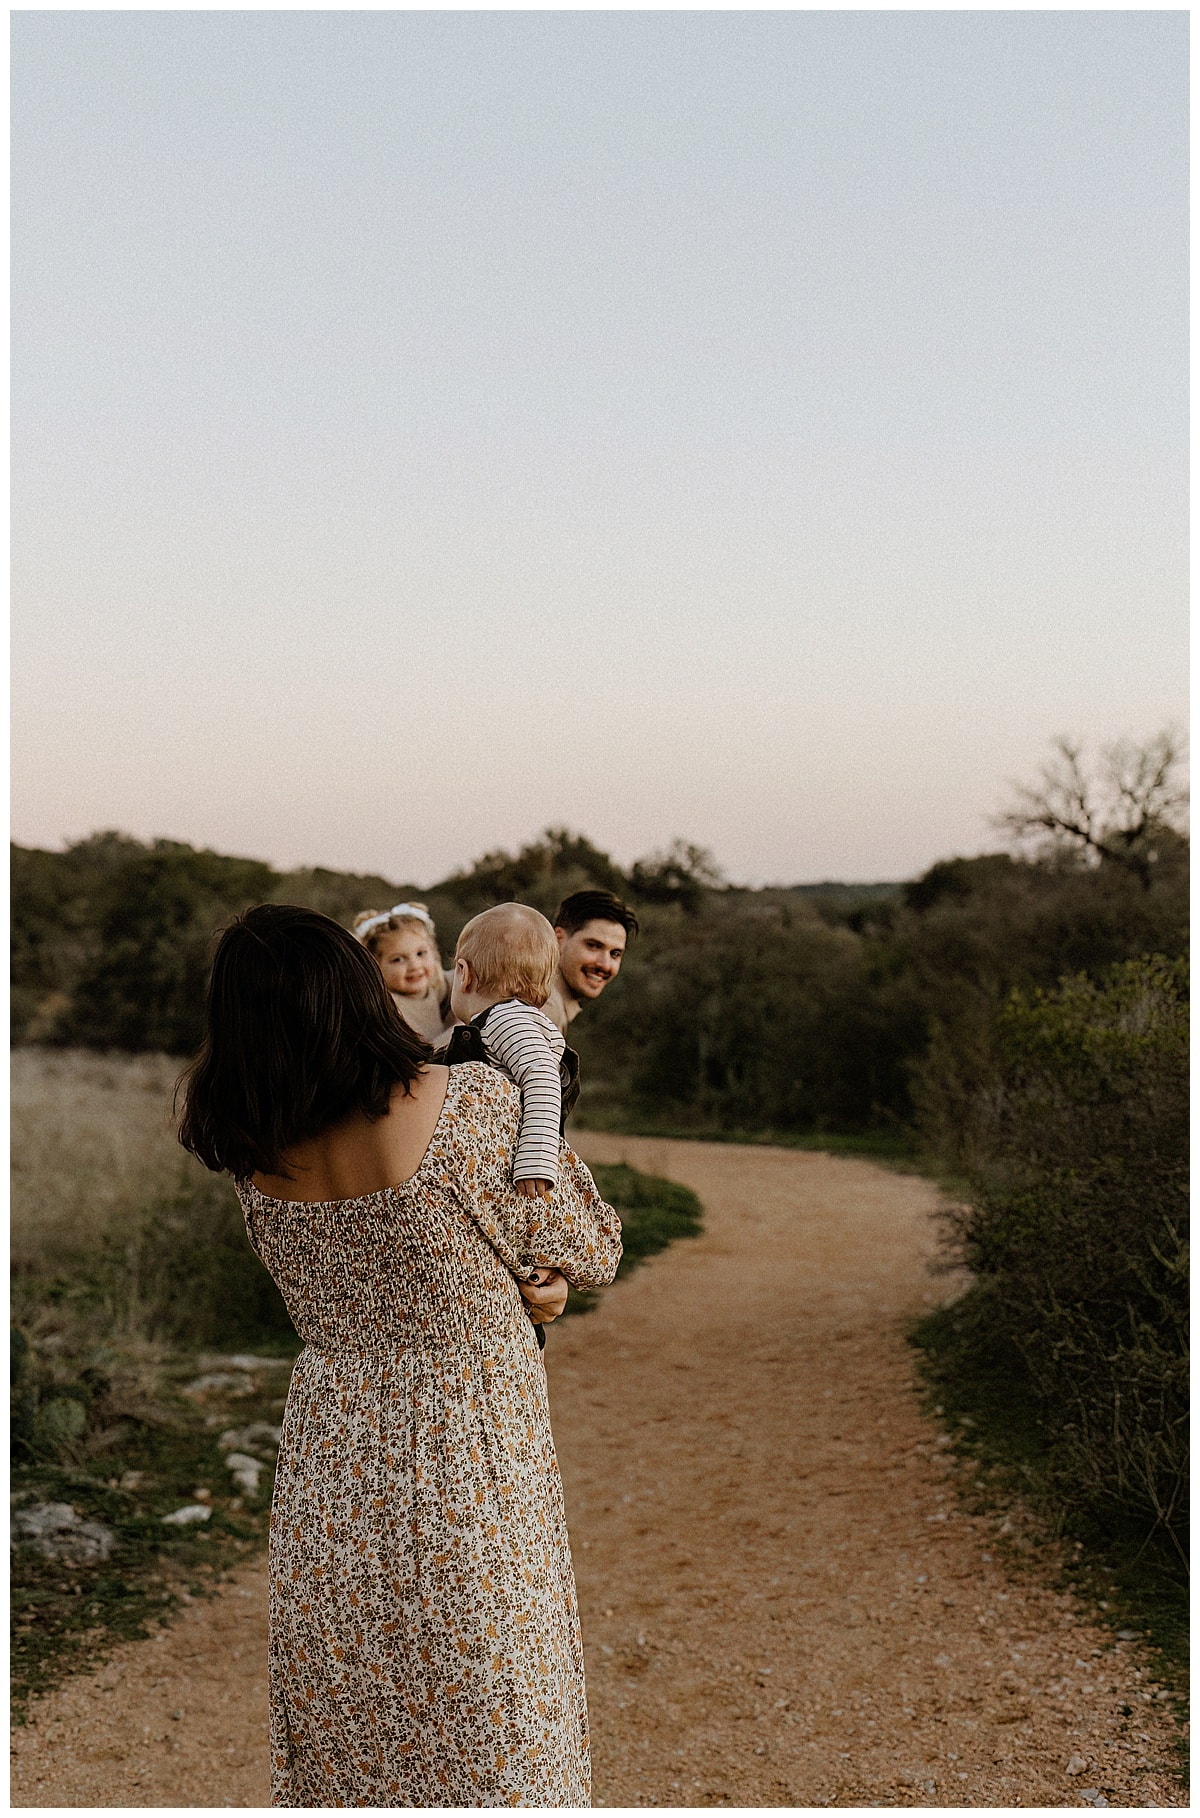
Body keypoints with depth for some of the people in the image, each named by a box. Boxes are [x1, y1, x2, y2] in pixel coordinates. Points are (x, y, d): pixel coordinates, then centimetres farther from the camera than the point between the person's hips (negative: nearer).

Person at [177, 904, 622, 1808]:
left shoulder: (254, 1152, -6)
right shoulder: (473, 1105, -20)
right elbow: (592, 1252, -6)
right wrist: (536, 1119, 7)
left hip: (329, 1475, 4)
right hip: (471, 1482, -4)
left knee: (344, 1735, 20)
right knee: (489, 1730, 12)